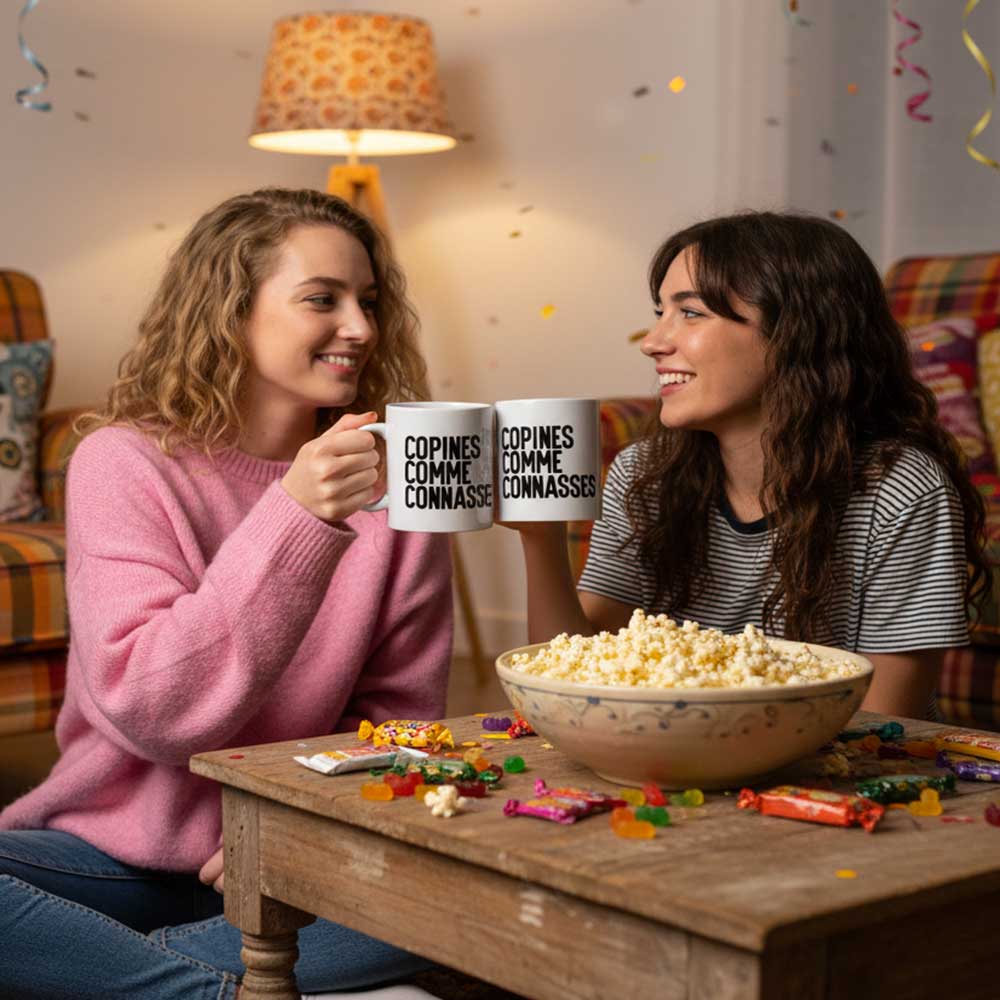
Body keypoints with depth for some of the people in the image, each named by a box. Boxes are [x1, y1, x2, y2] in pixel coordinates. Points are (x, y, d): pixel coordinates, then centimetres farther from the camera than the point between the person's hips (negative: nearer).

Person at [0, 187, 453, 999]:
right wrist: (295, 517, -29)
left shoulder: (389, 480, -1)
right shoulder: (124, 463, -8)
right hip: (112, 854, -2)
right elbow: (149, 713, -19)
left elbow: (398, 711, 2)